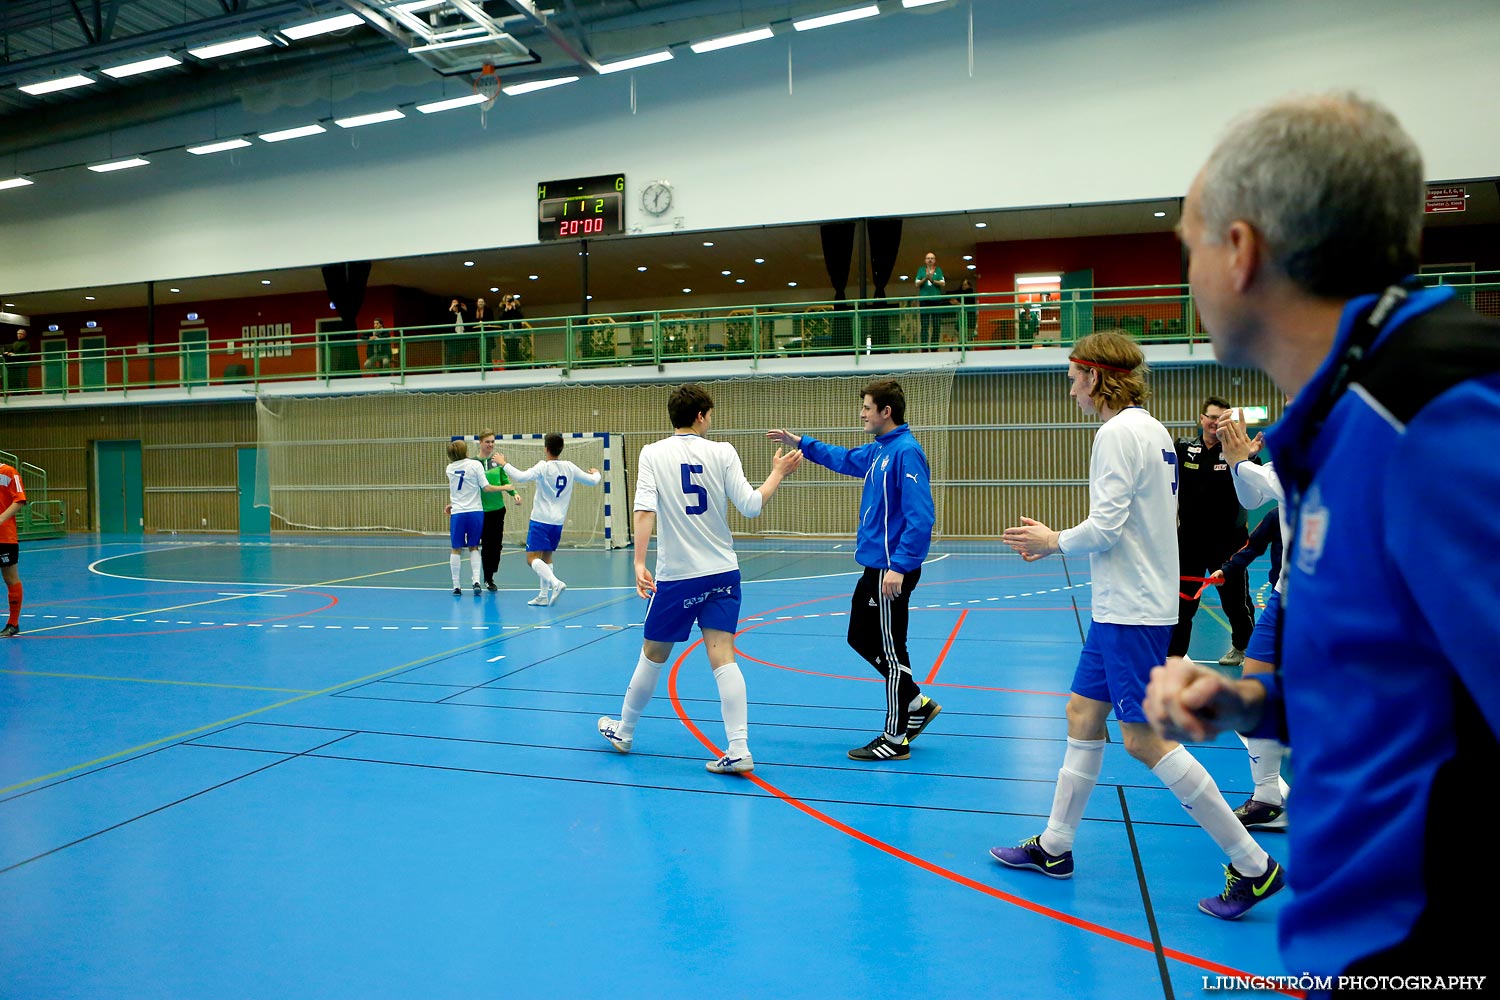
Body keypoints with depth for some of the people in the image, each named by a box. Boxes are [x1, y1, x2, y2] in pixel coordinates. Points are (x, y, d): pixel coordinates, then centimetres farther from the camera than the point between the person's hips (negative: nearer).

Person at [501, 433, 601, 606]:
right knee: (546, 558, 17)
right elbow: (593, 481, 13)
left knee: (532, 558, -7)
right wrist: (596, 473, 36)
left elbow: (521, 477, -25)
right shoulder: (569, 467, 5)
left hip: (540, 520, -6)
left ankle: (555, 583, -28)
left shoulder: (543, 466, -11)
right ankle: (543, 596, 17)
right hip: (558, 521, 6)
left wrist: (504, 463, -12)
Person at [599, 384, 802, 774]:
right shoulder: (722, 452, -2)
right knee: (722, 657, 1)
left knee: (654, 655, 13)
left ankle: (624, 731, 32)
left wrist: (639, 562, -18)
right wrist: (778, 473, 9)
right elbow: (751, 506, -5)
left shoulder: (652, 454, -3)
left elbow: (645, 510, -15)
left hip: (676, 576, -1)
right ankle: (738, 749, -5)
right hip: (722, 572, 1)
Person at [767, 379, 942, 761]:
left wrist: (899, 567, -27)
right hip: (874, 565, 10)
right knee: (860, 638, 17)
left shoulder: (906, 451, -18)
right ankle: (917, 704, 29)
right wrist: (801, 442, 32)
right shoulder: (878, 450, 11)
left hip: (892, 570, -10)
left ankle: (896, 740, 13)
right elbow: (845, 458, 33)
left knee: (890, 649, 0)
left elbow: (920, 516, -24)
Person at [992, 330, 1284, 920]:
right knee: (1083, 716, 13)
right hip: (1122, 606, 10)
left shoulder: (1119, 433, -15)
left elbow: (1105, 527, -21)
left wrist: (1054, 541, -2)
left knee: (1144, 739, -5)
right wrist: (1056, 544, 15)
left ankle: (1253, 865, 6)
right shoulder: (1152, 430, 15)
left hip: (1132, 611, -10)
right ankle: (1054, 847, 23)